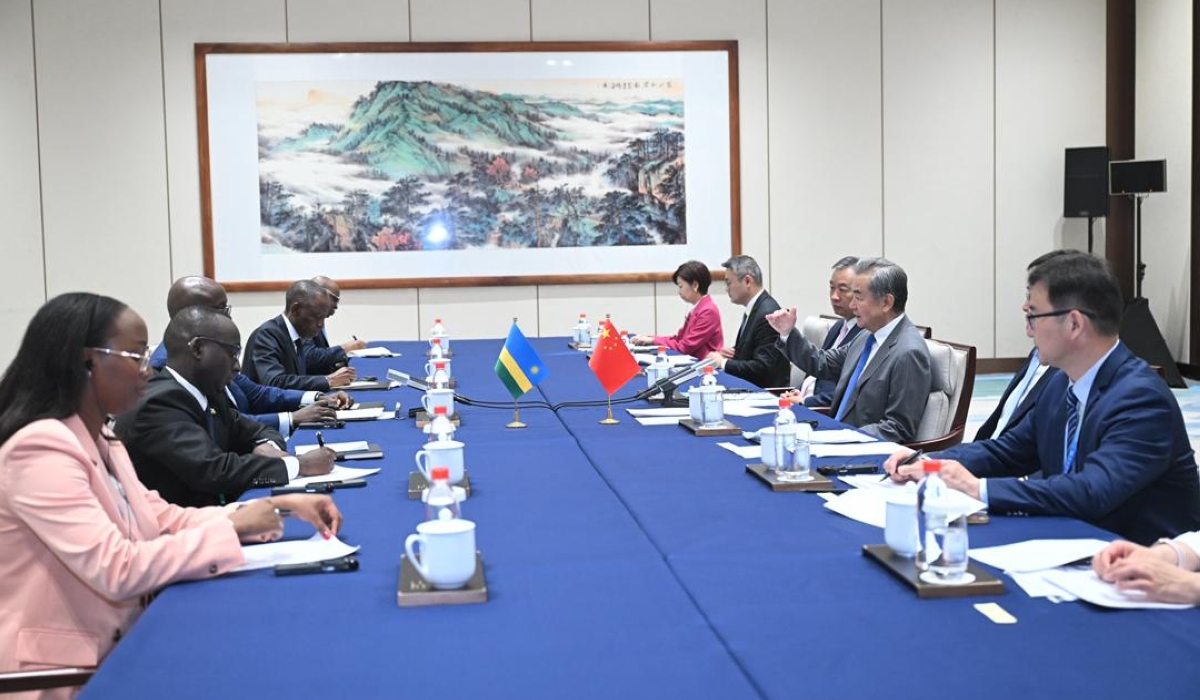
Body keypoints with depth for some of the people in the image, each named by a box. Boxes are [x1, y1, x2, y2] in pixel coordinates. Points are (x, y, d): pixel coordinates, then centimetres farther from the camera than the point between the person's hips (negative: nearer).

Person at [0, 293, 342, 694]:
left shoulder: (99, 440, 9)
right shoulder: (40, 449, -21)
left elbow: (165, 519, 6)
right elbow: (116, 571, -27)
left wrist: (280, 505, -4)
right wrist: (232, 527, -19)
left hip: (120, 645, 8)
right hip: (65, 672, -8)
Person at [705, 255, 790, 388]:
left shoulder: (768, 314, -18)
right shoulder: (754, 308, 10)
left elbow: (762, 367, -22)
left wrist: (724, 363, -16)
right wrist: (729, 352, 1)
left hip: (765, 389, -9)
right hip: (747, 385, 9)